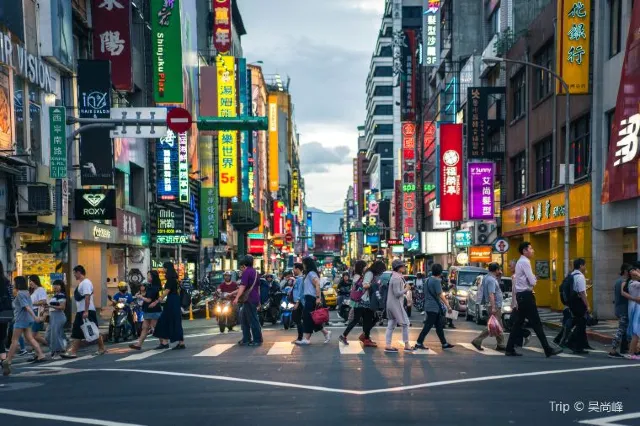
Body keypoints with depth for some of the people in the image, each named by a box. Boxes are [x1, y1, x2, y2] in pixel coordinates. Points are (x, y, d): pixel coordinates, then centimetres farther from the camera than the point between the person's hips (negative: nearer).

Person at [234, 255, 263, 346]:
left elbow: (243, 286, -22)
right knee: (244, 319, 14)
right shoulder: (255, 272, 18)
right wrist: (258, 300, 34)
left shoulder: (246, 272, -11)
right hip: (255, 299, 9)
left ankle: (257, 340, -2)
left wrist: (237, 298, -27)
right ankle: (246, 339, 16)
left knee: (253, 320, -5)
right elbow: (258, 287, 26)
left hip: (249, 299, -9)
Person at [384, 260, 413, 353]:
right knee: (405, 323, -1)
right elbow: (397, 293, -22)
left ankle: (388, 345, 7)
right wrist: (406, 289, -9)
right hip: (396, 304, -10)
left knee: (391, 325, 8)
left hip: (391, 304, 10)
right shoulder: (397, 278, -18)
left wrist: (405, 288, 7)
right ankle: (407, 345, 4)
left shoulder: (395, 277, 14)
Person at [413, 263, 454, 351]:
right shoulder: (436, 281, -15)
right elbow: (440, 295, -18)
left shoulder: (428, 280, 14)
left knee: (439, 326, 14)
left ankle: (444, 343, 21)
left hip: (429, 306, 10)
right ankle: (419, 343, -6)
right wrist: (448, 305, -14)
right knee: (428, 326, -6)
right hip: (434, 307, -10)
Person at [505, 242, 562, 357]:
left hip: (521, 295, 10)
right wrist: (535, 279, 3)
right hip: (526, 295, -10)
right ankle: (548, 350, -4)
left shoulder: (520, 262, 17)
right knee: (536, 323, -7)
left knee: (519, 323, 11)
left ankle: (510, 349, 11)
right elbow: (532, 282, -17)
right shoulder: (525, 262, -14)